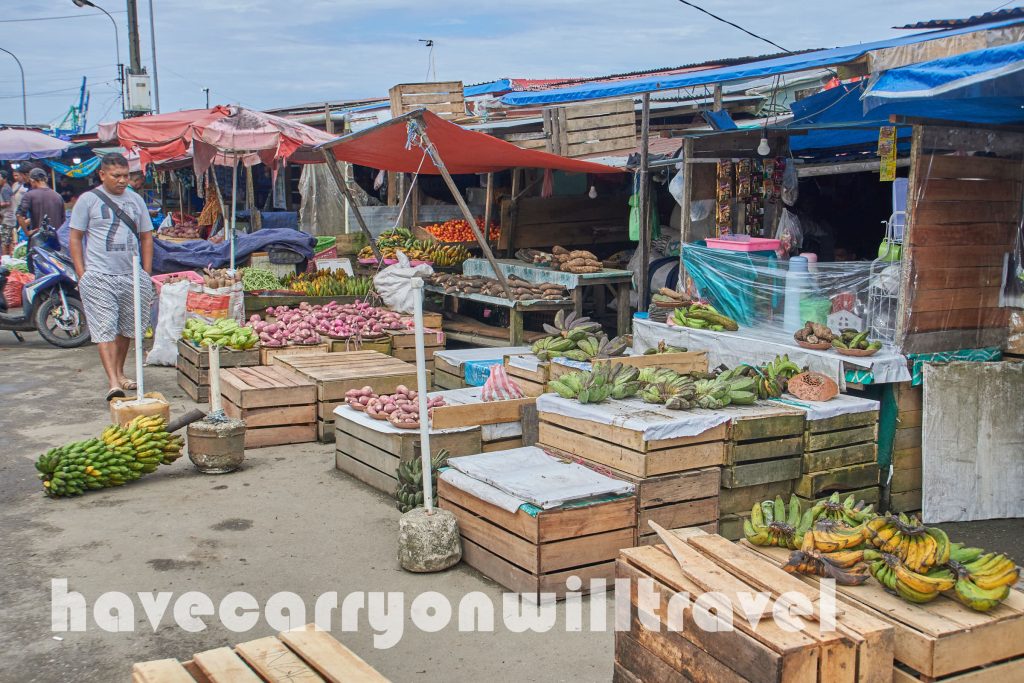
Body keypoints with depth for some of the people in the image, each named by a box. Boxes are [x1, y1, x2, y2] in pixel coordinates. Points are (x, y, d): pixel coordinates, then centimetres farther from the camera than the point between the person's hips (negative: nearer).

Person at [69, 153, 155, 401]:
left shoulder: (135, 200, 13)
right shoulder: (88, 199, 2)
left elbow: (146, 237, 17)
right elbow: (75, 238, 3)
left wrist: (147, 275, 9)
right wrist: (82, 275, -6)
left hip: (132, 276, 4)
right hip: (99, 276, -4)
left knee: (126, 328, 12)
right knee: (105, 329, -10)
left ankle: (119, 373, 28)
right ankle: (113, 383, -15)